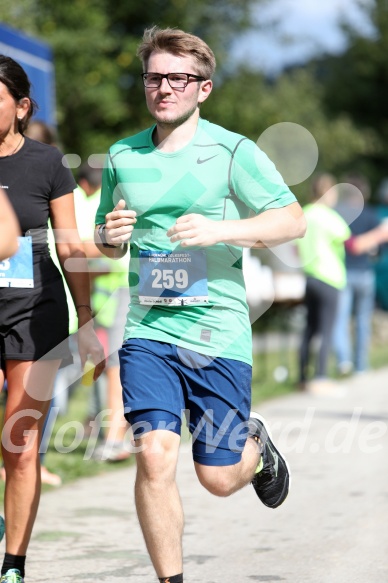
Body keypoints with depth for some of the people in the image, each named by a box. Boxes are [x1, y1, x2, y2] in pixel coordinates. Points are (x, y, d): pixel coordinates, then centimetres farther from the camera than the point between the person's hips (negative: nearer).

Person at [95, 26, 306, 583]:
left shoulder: (233, 151, -3)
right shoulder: (122, 156, 10)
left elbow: (293, 220, -10)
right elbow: (105, 242, 22)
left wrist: (219, 230, -24)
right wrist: (110, 236, -3)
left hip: (218, 332, -2)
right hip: (147, 330, 2)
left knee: (218, 477, 4)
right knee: (154, 456, -15)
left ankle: (256, 444, 40)